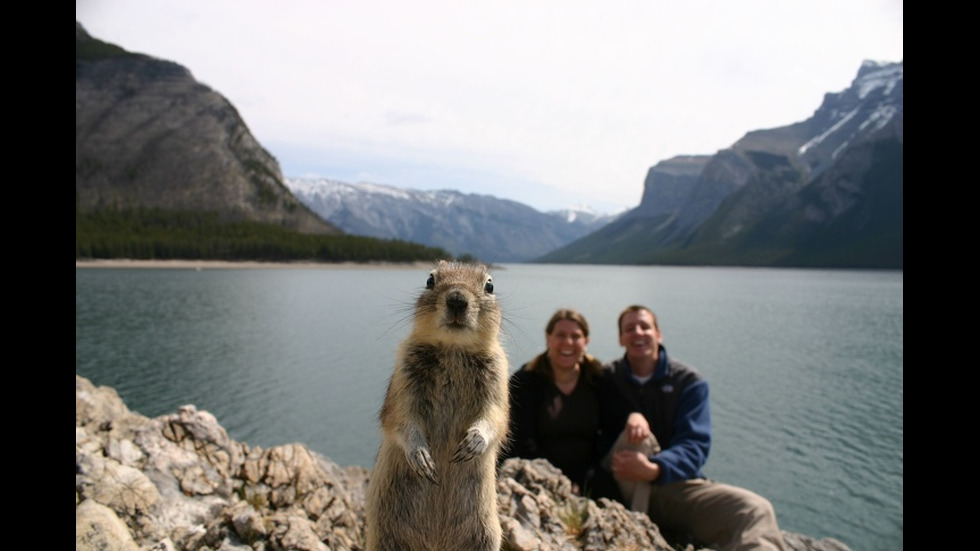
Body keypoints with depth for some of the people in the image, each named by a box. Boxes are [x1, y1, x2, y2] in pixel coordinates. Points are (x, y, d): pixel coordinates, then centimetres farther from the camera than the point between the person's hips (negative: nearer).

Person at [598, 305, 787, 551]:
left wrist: (654, 470, -32)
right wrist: (630, 417, -21)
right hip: (625, 489, 0)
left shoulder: (689, 382, 0)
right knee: (636, 436, -33)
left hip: (678, 482, 0)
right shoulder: (607, 379, 4)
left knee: (756, 510, -27)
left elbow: (695, 445, -11)